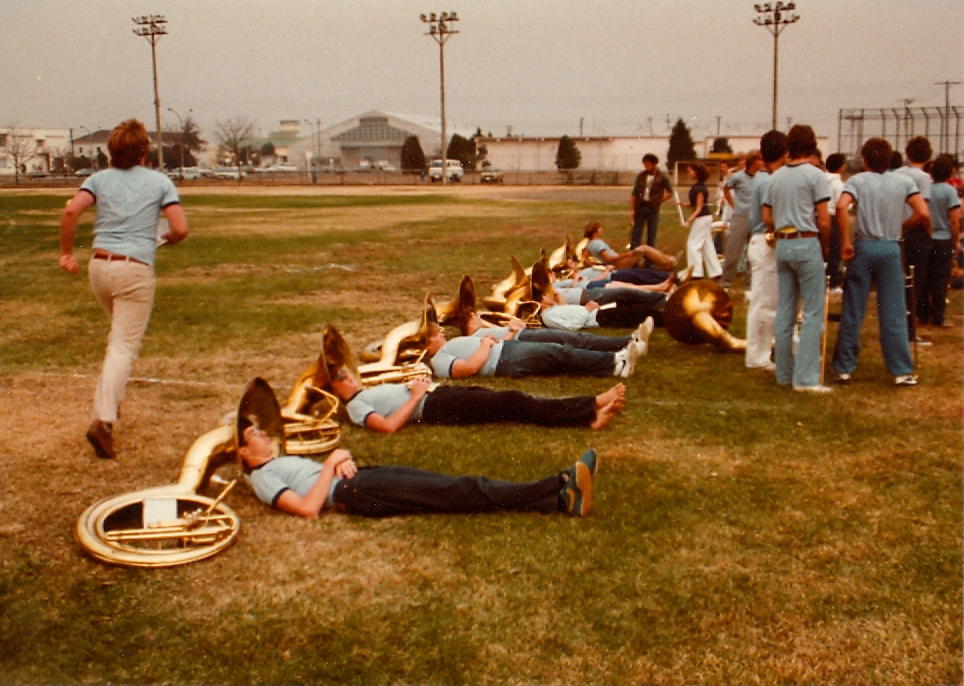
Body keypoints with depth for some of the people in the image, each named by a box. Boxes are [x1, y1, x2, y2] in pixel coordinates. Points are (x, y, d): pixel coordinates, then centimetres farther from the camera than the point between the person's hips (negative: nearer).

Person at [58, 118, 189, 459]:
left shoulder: (99, 179, 9)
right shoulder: (160, 182, 4)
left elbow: (71, 210, -9)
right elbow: (180, 229, -5)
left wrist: (66, 252, 1)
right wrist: (167, 239, 17)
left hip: (99, 266, 4)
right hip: (136, 269, -4)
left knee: (119, 334, 28)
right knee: (124, 347, -5)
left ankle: (109, 400, 26)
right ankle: (103, 419, -19)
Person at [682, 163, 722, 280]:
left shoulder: (700, 188, -18)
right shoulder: (696, 186, 10)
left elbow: (699, 208, -18)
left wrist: (689, 221, -24)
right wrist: (684, 204, 1)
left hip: (702, 218, -10)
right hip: (706, 217, 10)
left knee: (693, 244, -5)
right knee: (707, 245, 12)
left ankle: (696, 272, -3)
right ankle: (715, 271, 16)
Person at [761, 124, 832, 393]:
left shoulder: (776, 177, 11)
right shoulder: (815, 176, -7)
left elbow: (767, 218, 12)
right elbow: (823, 221, -10)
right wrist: (824, 247, 4)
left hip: (782, 245, 6)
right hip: (807, 244, -6)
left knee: (784, 312, 9)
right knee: (812, 312, -3)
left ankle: (784, 373, 15)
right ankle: (805, 377, -6)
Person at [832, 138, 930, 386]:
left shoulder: (858, 180, -2)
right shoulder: (904, 182, 4)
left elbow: (841, 207, -20)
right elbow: (923, 214, -4)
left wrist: (846, 242, -14)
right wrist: (903, 224, 15)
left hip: (863, 246, -1)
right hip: (891, 248, 1)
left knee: (852, 312, 6)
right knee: (894, 314, 6)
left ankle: (844, 368, 11)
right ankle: (902, 370, 9)